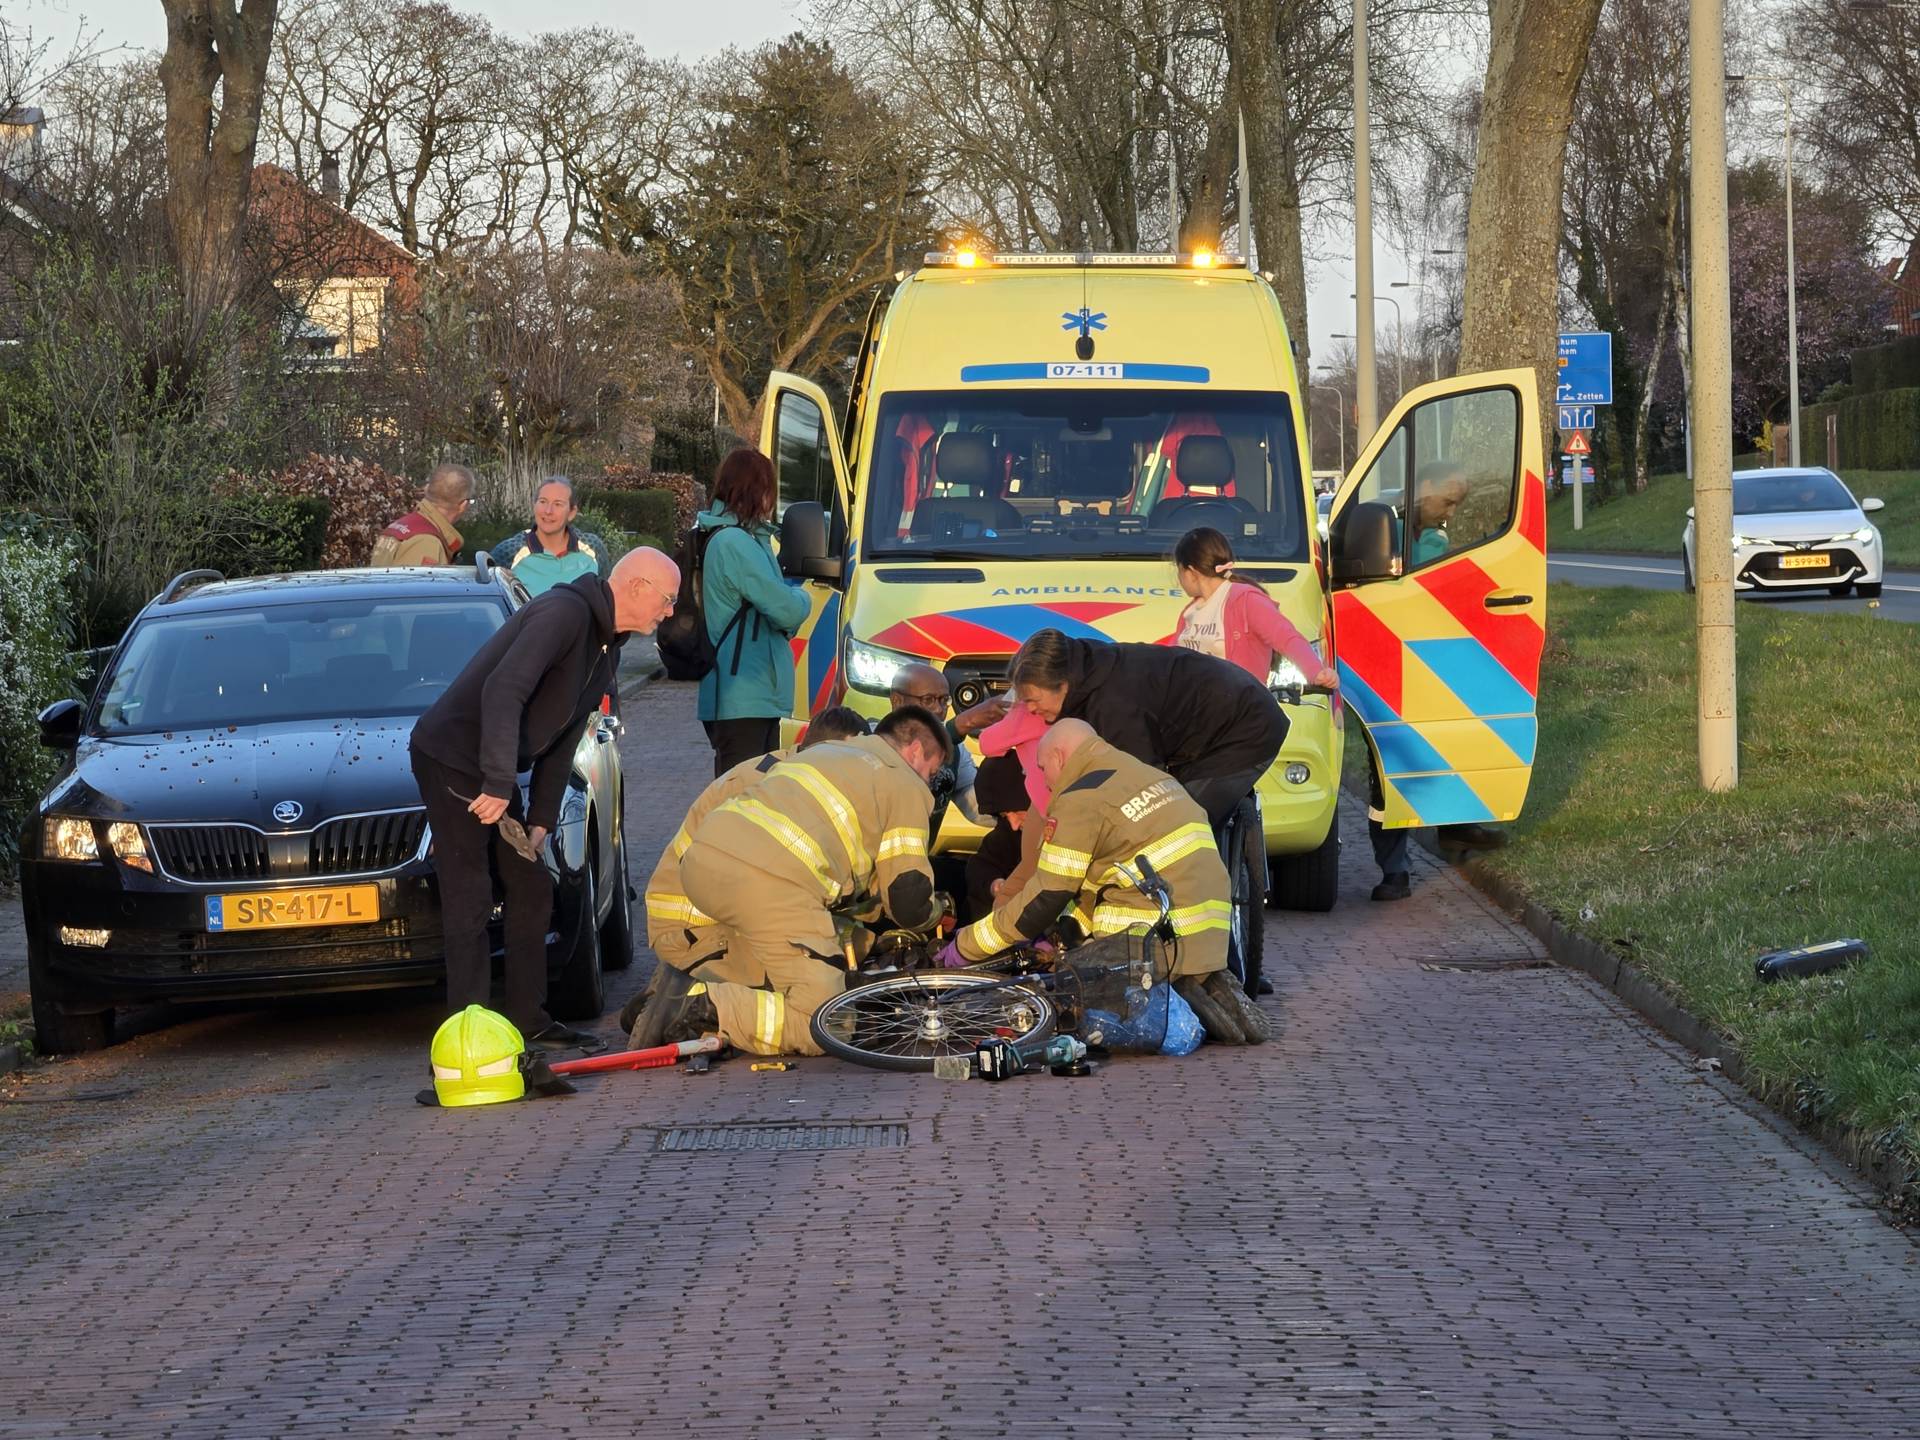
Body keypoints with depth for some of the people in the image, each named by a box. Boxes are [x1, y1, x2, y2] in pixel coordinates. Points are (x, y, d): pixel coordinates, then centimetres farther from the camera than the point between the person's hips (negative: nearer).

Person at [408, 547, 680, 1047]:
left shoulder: (606, 650, 12)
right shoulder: (564, 613, -21)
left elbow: (561, 743, 15)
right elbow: (503, 692, -32)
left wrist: (541, 820, 7)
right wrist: (499, 784, -35)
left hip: (494, 772, 10)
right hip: (451, 757, -10)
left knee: (531, 890, 13)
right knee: (469, 901, -11)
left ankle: (529, 1019, 21)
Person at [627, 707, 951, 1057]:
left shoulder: (823, 751, 36)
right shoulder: (906, 786, 14)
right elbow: (910, 905, 10)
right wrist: (936, 911, 32)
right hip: (771, 883, -8)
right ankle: (701, 1007, -20)